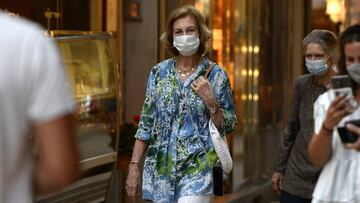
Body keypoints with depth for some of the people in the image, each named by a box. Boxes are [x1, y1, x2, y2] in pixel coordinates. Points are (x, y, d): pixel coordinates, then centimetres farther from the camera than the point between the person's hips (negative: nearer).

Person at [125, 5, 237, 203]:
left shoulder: (216, 75, -2)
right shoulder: (159, 72, 4)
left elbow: (229, 125, 1)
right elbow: (146, 123, 7)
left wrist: (210, 102, -16)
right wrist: (134, 165, 3)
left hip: (197, 170, -3)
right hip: (161, 169, 3)